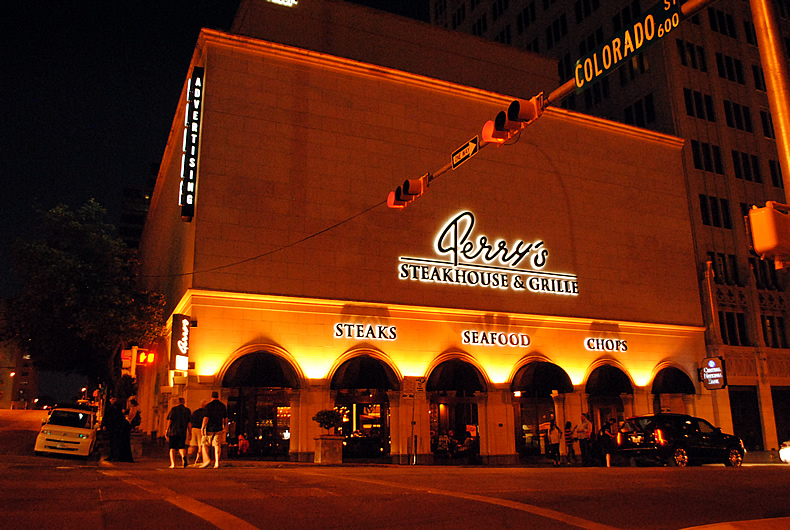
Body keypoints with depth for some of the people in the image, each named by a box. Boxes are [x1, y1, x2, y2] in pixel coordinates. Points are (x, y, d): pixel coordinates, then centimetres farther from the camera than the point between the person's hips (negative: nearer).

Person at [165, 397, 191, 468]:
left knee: (172, 448, 9)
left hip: (173, 431, -2)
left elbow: (169, 420, -4)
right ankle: (184, 456, -23)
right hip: (183, 432, 2)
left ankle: (173, 464, 2)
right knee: (181, 447, 8)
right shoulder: (188, 411, 7)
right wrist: (189, 433, 10)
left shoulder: (173, 409, 1)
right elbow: (189, 423, 5)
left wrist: (166, 430, 2)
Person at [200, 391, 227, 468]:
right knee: (217, 445, 2)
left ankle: (207, 459, -7)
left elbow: (206, 418, -13)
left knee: (205, 444, 8)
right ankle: (217, 462, -6)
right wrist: (224, 428, 21)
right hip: (219, 429, 4)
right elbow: (225, 418, 12)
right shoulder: (223, 406, 8)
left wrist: (202, 428, -6)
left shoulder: (209, 405, -6)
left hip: (210, 428, -4)